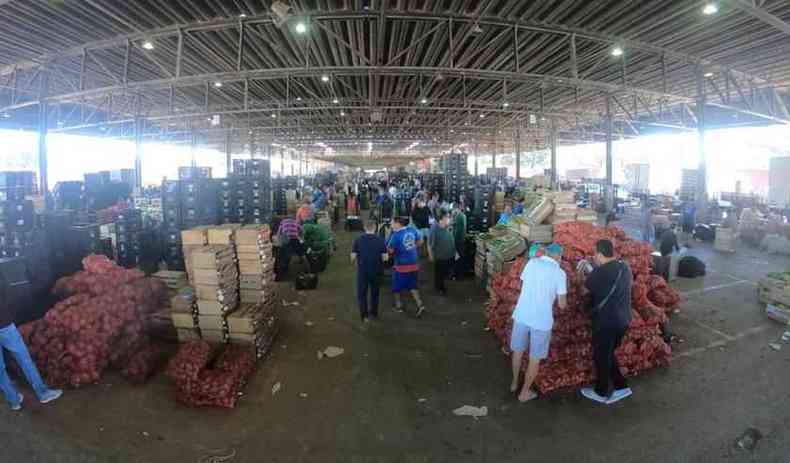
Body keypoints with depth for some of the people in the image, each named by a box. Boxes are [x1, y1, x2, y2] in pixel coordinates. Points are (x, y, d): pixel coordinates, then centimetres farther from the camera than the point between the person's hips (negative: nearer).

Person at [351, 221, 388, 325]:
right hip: (376, 271, 2)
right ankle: (374, 313, 30)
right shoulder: (380, 240, -6)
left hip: (362, 270, -1)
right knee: (374, 293, 19)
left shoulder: (358, 239, -8)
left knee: (362, 293, 9)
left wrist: (354, 262, 14)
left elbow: (353, 256, -7)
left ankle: (364, 315, 2)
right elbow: (385, 257, -5)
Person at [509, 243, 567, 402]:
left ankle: (514, 383, 40)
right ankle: (524, 392, 26)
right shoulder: (560, 273, -8)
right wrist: (563, 288, 14)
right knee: (535, 358, 15)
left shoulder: (532, 262, 2)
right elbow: (562, 304, -5)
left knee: (518, 350, 23)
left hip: (521, 315, 4)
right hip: (542, 320, -3)